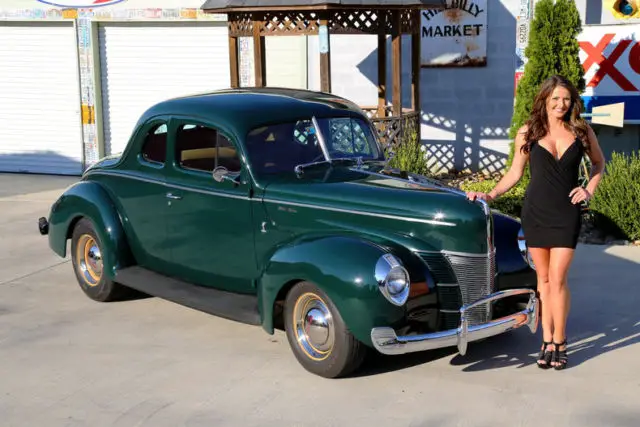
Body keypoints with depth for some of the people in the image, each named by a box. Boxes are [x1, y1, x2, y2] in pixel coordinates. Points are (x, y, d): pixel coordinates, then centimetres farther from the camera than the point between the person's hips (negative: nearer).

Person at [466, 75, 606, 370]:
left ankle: (560, 342, 5)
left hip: (567, 214, -1)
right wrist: (490, 195, -3)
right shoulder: (528, 133, 1)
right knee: (543, 278, 7)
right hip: (535, 212, 1)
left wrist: (589, 190, 4)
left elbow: (598, 163, 18)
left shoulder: (581, 131, 2)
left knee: (557, 279, -7)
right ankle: (547, 341, 15)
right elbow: (515, 173, 7)